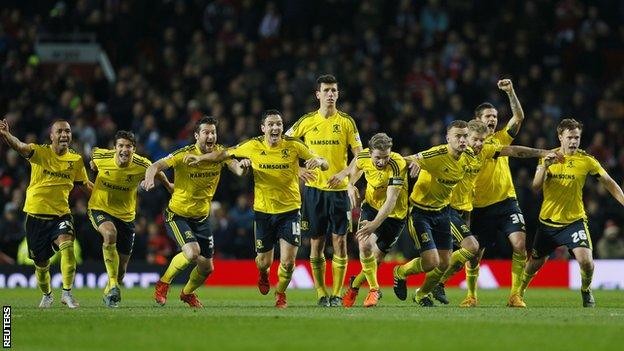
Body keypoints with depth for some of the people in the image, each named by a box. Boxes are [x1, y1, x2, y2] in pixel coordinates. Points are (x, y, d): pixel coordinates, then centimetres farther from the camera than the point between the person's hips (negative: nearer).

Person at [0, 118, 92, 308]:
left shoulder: (76, 160, 2)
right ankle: (47, 295, 38)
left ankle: (67, 292, -22)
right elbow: (20, 146, -28)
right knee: (41, 263, 10)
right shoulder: (40, 152, -8)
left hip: (61, 214, 1)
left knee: (67, 245, -28)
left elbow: (86, 184, 18)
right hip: (36, 214, -1)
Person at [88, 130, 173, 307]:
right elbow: (94, 154, 7)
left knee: (121, 268, 5)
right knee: (110, 233, -37)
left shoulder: (142, 165, -18)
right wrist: (93, 165, 25)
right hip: (100, 209, -2)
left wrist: (169, 186, 21)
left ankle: (109, 294, 37)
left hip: (126, 215, 2)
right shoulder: (101, 157, -18)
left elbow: (157, 171, 5)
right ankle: (113, 286, -35)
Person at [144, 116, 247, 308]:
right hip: (177, 214, -5)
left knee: (207, 267, 9)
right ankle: (163, 283, -3)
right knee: (192, 252, -28)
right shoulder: (185, 155, -20)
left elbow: (236, 166, -20)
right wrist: (150, 177, -47)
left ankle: (187, 293, 42)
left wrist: (242, 167, -44)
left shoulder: (220, 152, -7)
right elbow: (157, 165, -24)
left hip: (202, 218, 5)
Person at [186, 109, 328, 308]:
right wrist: (201, 158, 4)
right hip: (263, 211, 1)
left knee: (288, 262, -9)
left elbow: (325, 165, -6)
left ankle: (280, 293, 23)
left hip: (290, 210, -1)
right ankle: (263, 274, 48)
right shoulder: (254, 146, -5)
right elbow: (226, 153, 9)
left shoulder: (294, 146, -8)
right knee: (264, 261, 8)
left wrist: (319, 161, -28)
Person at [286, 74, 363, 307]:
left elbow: (359, 155, 3)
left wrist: (344, 173, -13)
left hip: (339, 189, -1)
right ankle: (321, 294, 10)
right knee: (316, 242, 1)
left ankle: (337, 294, 2)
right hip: (314, 189, 1)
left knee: (340, 240, -5)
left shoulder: (346, 122, 2)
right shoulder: (307, 121, 4)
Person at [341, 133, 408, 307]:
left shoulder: (398, 165, -32)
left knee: (376, 257, 1)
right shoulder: (364, 157, -16)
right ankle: (373, 289, 0)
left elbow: (391, 200, -38)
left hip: (394, 214, -3)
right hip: (371, 206, 3)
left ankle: (354, 284, 28)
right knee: (365, 245, -18)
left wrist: (375, 224, -47)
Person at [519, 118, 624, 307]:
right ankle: (519, 291, 39)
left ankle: (586, 290, 9)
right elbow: (536, 187, -8)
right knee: (535, 263, 12)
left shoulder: (586, 160, -7)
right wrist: (544, 166, -24)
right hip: (548, 221, 2)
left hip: (574, 219, -2)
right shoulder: (548, 157, -1)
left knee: (585, 259, -21)